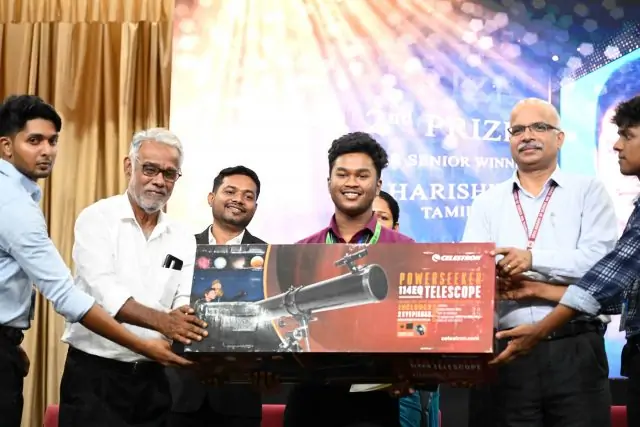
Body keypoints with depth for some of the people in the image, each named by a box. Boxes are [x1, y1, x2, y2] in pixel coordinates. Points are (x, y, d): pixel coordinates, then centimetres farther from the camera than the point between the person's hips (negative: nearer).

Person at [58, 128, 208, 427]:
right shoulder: (97, 219, -5)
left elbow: (183, 303, -1)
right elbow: (104, 292, -19)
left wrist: (185, 320, -24)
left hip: (153, 377, 4)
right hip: (94, 373, -4)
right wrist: (162, 321, -32)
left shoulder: (182, 239, 9)